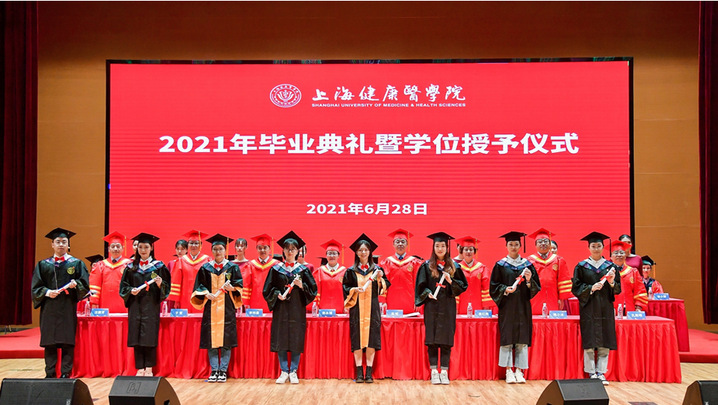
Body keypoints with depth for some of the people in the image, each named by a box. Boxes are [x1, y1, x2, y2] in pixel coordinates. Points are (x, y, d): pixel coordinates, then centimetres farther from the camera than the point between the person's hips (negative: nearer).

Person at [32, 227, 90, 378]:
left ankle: (65, 373, 0)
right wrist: (46, 292, -11)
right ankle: (50, 374, 7)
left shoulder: (77, 264, 9)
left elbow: (85, 285, 4)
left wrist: (75, 285, -17)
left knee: (67, 343, -4)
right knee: (49, 343, 1)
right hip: (49, 309, 1)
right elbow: (36, 287, 8)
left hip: (68, 308, -1)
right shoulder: (43, 265, 13)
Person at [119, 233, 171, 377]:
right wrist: (131, 291, -8)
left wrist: (160, 284, -18)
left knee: (149, 337, -6)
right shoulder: (131, 267, 12)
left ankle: (149, 368, 2)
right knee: (136, 337, 1)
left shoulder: (159, 266, 5)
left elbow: (166, 287, 3)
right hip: (135, 305, 3)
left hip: (151, 305, -3)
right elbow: (123, 285, 11)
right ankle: (140, 368, 6)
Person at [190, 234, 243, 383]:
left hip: (227, 309, -1)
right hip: (210, 308, 1)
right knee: (211, 339, -1)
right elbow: (199, 287, 9)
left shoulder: (232, 267, 7)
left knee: (226, 340, -4)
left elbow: (239, 286, 4)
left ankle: (223, 370, 2)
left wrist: (232, 288, -17)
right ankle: (214, 370, 6)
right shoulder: (205, 268, 11)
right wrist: (206, 294, -10)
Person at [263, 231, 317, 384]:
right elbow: (267, 289, 5)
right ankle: (284, 372, 9)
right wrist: (277, 294, -12)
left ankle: (293, 372, 8)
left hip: (297, 310, 0)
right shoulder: (276, 269, 6)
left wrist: (302, 286, -14)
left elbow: (313, 289, 4)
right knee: (281, 341, -1)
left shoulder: (303, 270, 6)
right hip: (281, 309, 0)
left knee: (296, 341, -1)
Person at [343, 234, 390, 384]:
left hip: (372, 308, 0)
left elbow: (384, 288, 6)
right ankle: (359, 372, 2)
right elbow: (345, 288, 7)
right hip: (357, 308, 0)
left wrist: (380, 279, -11)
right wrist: (354, 290, -12)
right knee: (357, 338, -4)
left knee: (371, 337, -4)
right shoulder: (351, 271, 8)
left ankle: (369, 372, 1)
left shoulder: (377, 269, 9)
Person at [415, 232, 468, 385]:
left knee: (446, 339, 0)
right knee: (432, 339, -2)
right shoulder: (426, 266, 5)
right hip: (432, 307, -1)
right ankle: (434, 372, 4)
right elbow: (420, 286, 4)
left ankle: (444, 372, 5)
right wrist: (428, 293, -14)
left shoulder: (453, 266, 8)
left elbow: (463, 286, 6)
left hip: (448, 307, 1)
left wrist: (451, 281, -10)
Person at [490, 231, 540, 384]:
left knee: (522, 339, 0)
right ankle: (509, 372, 2)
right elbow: (494, 287, 2)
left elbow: (536, 288, 7)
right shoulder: (500, 265, 4)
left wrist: (529, 281, -12)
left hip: (523, 307, 2)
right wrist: (505, 290, -16)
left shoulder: (527, 265, 9)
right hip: (507, 307, -2)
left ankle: (519, 371, 5)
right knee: (507, 338, -4)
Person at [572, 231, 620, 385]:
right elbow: (575, 288, -2)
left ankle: (601, 373, 8)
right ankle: (591, 373, 4)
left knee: (604, 343, 1)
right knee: (589, 342, -4)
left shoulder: (611, 266, 9)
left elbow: (618, 290, 8)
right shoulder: (581, 267, 3)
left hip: (605, 309, 2)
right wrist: (591, 288, -16)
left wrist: (611, 283, -13)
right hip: (588, 309, -2)